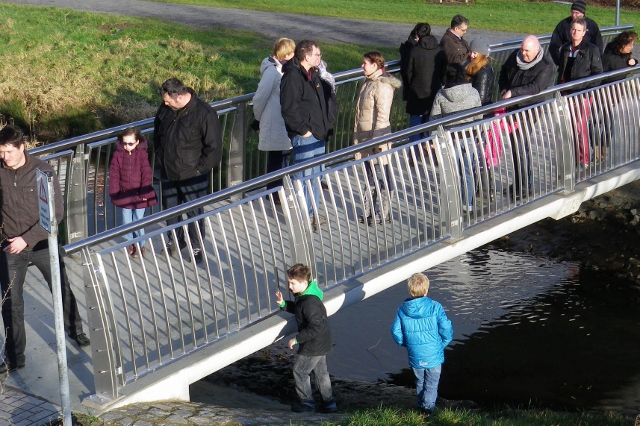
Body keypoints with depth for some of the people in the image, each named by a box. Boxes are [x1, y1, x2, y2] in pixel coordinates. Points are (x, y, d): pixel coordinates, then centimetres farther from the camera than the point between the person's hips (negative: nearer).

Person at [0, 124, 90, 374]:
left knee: (62, 290, 16)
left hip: (42, 244, -1)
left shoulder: (43, 172, -16)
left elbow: (56, 213, -17)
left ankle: (74, 330, 42)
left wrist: (26, 239, -22)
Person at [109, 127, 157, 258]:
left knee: (139, 220, 5)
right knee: (126, 221, 11)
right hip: (124, 194, 2)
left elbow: (147, 174, -7)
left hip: (139, 195, -2)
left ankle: (140, 244, 23)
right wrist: (114, 193, -5)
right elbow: (114, 175, -2)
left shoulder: (142, 154, -9)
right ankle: (130, 243, 29)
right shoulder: (118, 155, -4)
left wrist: (144, 193, -9)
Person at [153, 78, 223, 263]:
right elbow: (157, 133, 17)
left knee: (195, 212, 7)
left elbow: (214, 147, -16)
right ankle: (175, 240, 40)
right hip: (168, 173, 6)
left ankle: (196, 246, 25)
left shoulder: (204, 113, -21)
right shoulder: (165, 109, -3)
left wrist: (199, 168, -14)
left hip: (192, 176, -6)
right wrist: (160, 157, 11)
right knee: (170, 209, 19)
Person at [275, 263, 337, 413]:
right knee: (320, 371, 19)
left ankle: (307, 402, 19)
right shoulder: (303, 296, 0)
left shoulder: (310, 303, -31)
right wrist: (283, 304, 0)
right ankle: (329, 403, 27)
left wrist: (297, 339, -24)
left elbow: (315, 328, -31)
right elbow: (296, 308, 19)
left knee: (299, 371, 5)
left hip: (314, 345, -10)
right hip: (321, 343, 10)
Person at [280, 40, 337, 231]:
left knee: (316, 174, 17)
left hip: (319, 134, 9)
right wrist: (303, 129, -19)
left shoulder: (315, 74, 11)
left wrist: (328, 121, 12)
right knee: (304, 176, -3)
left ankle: (313, 214, 29)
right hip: (304, 136, -9)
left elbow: (330, 98, 24)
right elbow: (289, 109, -24)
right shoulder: (292, 76, -17)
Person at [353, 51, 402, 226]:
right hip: (365, 136, 10)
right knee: (370, 177, 17)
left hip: (377, 137, -10)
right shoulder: (369, 82, 11)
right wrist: (358, 136, 20)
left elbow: (382, 115, -21)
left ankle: (384, 213, 11)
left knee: (382, 177, 2)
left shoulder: (383, 86, -17)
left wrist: (377, 139, -24)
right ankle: (369, 211, 26)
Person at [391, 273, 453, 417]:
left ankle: (421, 405, 30)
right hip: (434, 355, -3)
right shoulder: (435, 307, -15)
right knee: (432, 383, 13)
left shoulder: (402, 310, -7)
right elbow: (446, 329, -14)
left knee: (420, 382, 23)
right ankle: (428, 406, 1)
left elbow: (396, 332, -2)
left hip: (415, 356, 3)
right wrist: (442, 344, 5)